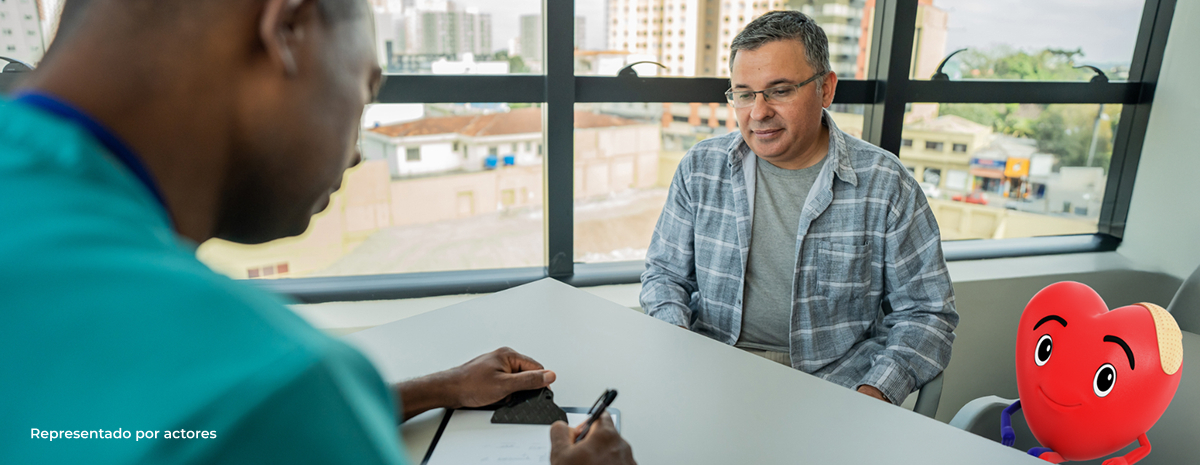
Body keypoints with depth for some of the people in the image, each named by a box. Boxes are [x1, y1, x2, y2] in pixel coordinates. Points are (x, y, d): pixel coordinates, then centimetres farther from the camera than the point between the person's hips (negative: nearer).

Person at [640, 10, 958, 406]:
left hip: (832, 383, 0)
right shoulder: (700, 168, 2)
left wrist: (873, 395, -15)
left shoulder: (885, 184, -4)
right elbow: (664, 272, 10)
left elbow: (927, 312, 0)